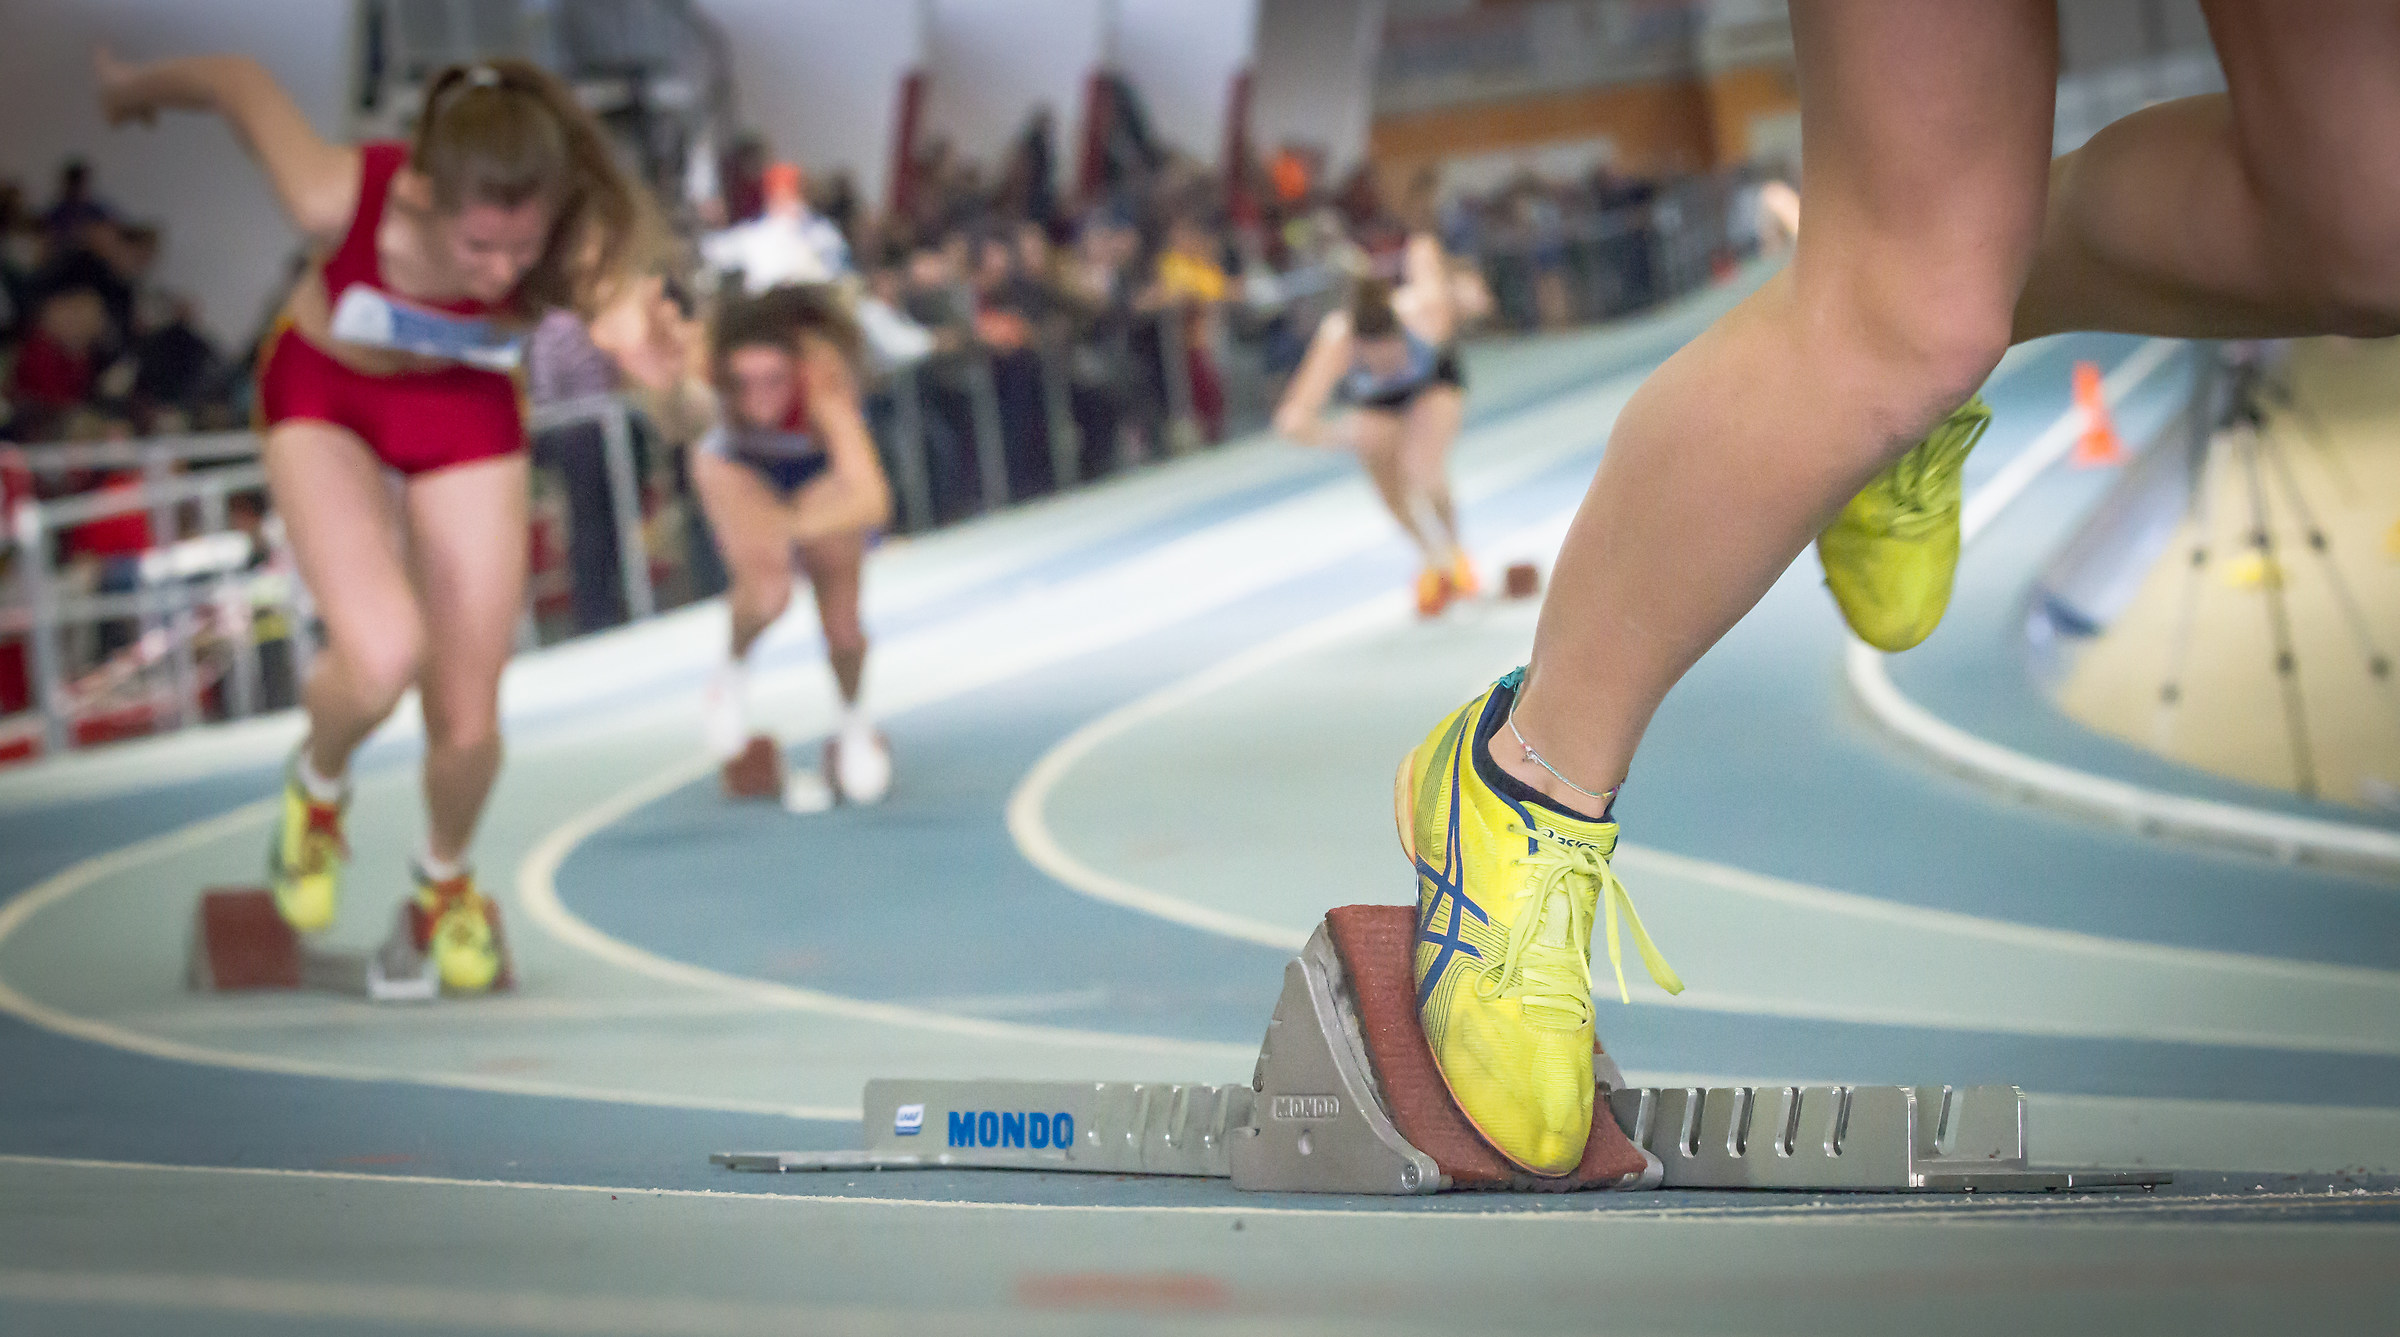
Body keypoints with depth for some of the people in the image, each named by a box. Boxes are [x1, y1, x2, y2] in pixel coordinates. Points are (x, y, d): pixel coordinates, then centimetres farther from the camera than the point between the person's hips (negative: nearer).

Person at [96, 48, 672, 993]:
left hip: (467, 418, 1)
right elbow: (240, 81, -20)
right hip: (326, 396, -1)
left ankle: (444, 882, 39)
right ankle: (318, 788, 11)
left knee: (468, 722, 2)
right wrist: (135, 85, 2)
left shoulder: (573, 262, -36)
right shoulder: (340, 199, -38)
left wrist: (654, 368, -51)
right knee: (381, 654, -26)